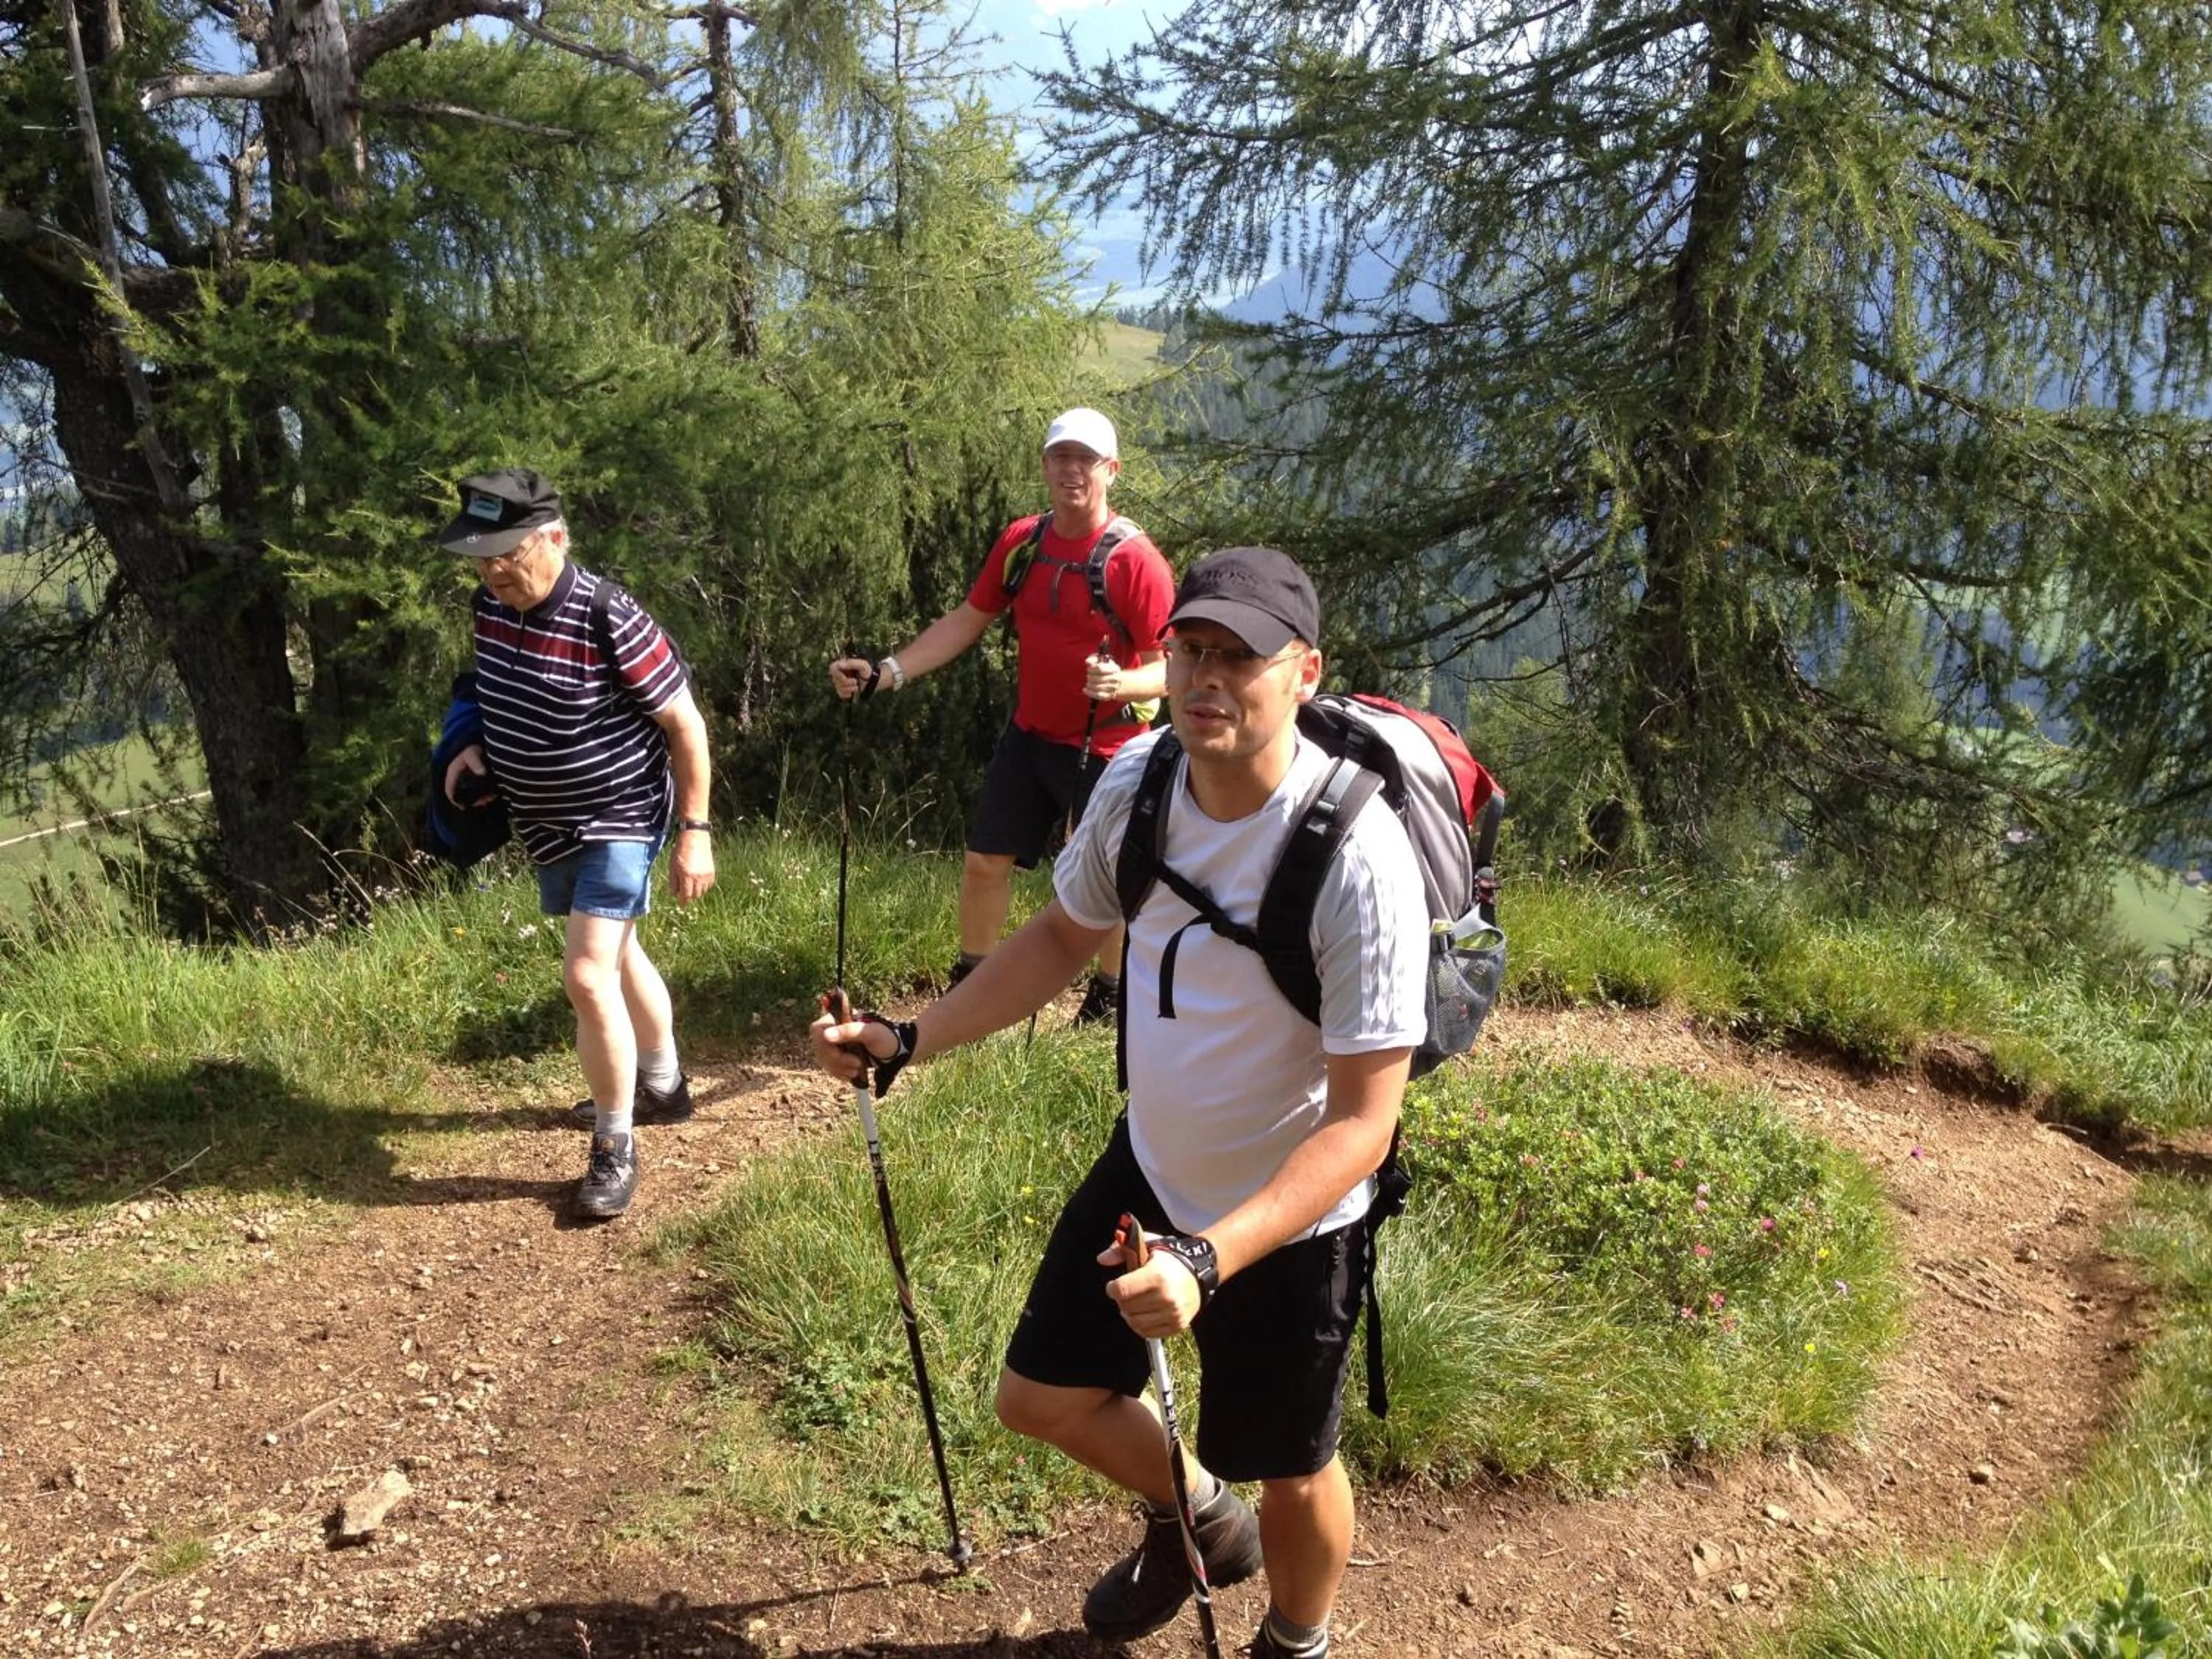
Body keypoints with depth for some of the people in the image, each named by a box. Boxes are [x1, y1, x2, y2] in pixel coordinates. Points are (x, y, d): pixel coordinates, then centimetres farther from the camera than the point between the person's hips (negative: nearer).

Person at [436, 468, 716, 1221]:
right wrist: (476, 749, -3)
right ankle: (662, 1086, 45)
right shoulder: (491, 604, -5)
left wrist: (694, 833, -17)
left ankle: (615, 1148, 2)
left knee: (588, 975, -16)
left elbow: (685, 725, -18)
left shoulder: (608, 620, -26)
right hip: (547, 824, 8)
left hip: (617, 820, -8)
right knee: (618, 953, 24)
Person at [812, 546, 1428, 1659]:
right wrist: (911, 1039, -3)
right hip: (1148, 1169, 6)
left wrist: (1210, 1258, -40)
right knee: (1040, 1397, 19)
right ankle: (1197, 1517, 50)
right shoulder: (1137, 780, -13)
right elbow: (1065, 934, 5)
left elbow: (1362, 1122, -28)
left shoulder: (1356, 858, -32)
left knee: (1289, 1476, 16)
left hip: (1287, 1222, -5)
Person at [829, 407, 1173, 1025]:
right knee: (984, 861, 12)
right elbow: (965, 622, 6)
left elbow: (1172, 668, -18)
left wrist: (1122, 683, -40)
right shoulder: (1020, 541, -2)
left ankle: (1108, 998, 31)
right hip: (1030, 736, 6)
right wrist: (883, 673, -3)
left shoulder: (1135, 559, -19)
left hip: (1106, 751, -5)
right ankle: (969, 985, 31)